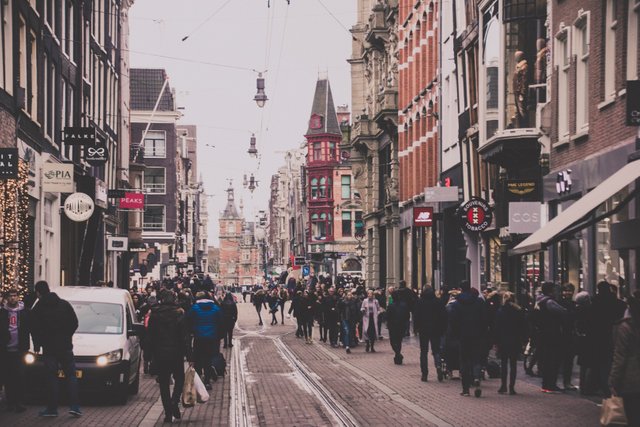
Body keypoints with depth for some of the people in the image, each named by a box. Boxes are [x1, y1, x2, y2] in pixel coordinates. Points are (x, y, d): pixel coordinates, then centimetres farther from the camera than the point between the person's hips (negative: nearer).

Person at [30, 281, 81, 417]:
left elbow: (34, 329, -4)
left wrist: (37, 345, 10)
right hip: (65, 347, 1)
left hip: (49, 348, -1)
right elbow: (74, 323, 3)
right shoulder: (64, 304, 1)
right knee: (71, 376, 6)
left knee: (51, 378, 5)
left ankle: (52, 408, 4)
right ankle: (74, 406, -2)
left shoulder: (37, 309, -4)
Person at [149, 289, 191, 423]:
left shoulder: (154, 314, -2)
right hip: (176, 353, -1)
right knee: (179, 378, 16)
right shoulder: (179, 314, -8)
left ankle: (168, 413, 6)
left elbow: (151, 336, 3)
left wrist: (153, 353, 12)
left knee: (164, 384, 8)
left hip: (159, 354, 2)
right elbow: (185, 337, -8)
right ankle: (174, 402, -8)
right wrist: (188, 356, -4)